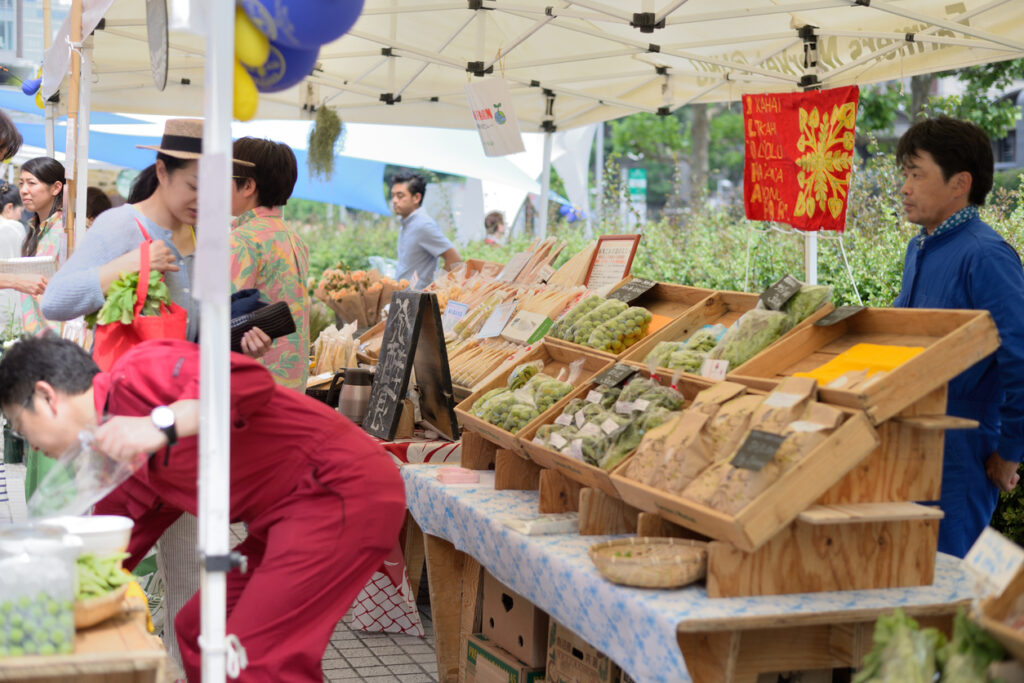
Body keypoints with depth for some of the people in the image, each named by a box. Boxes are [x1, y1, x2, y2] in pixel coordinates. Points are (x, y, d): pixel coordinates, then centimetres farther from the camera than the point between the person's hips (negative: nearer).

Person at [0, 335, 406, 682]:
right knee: (199, 631, 14)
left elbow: (249, 381, -26)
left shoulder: (137, 373, -11)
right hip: (293, 513, 10)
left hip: (345, 491, -10)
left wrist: (161, 426, -34)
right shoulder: (124, 469, 18)